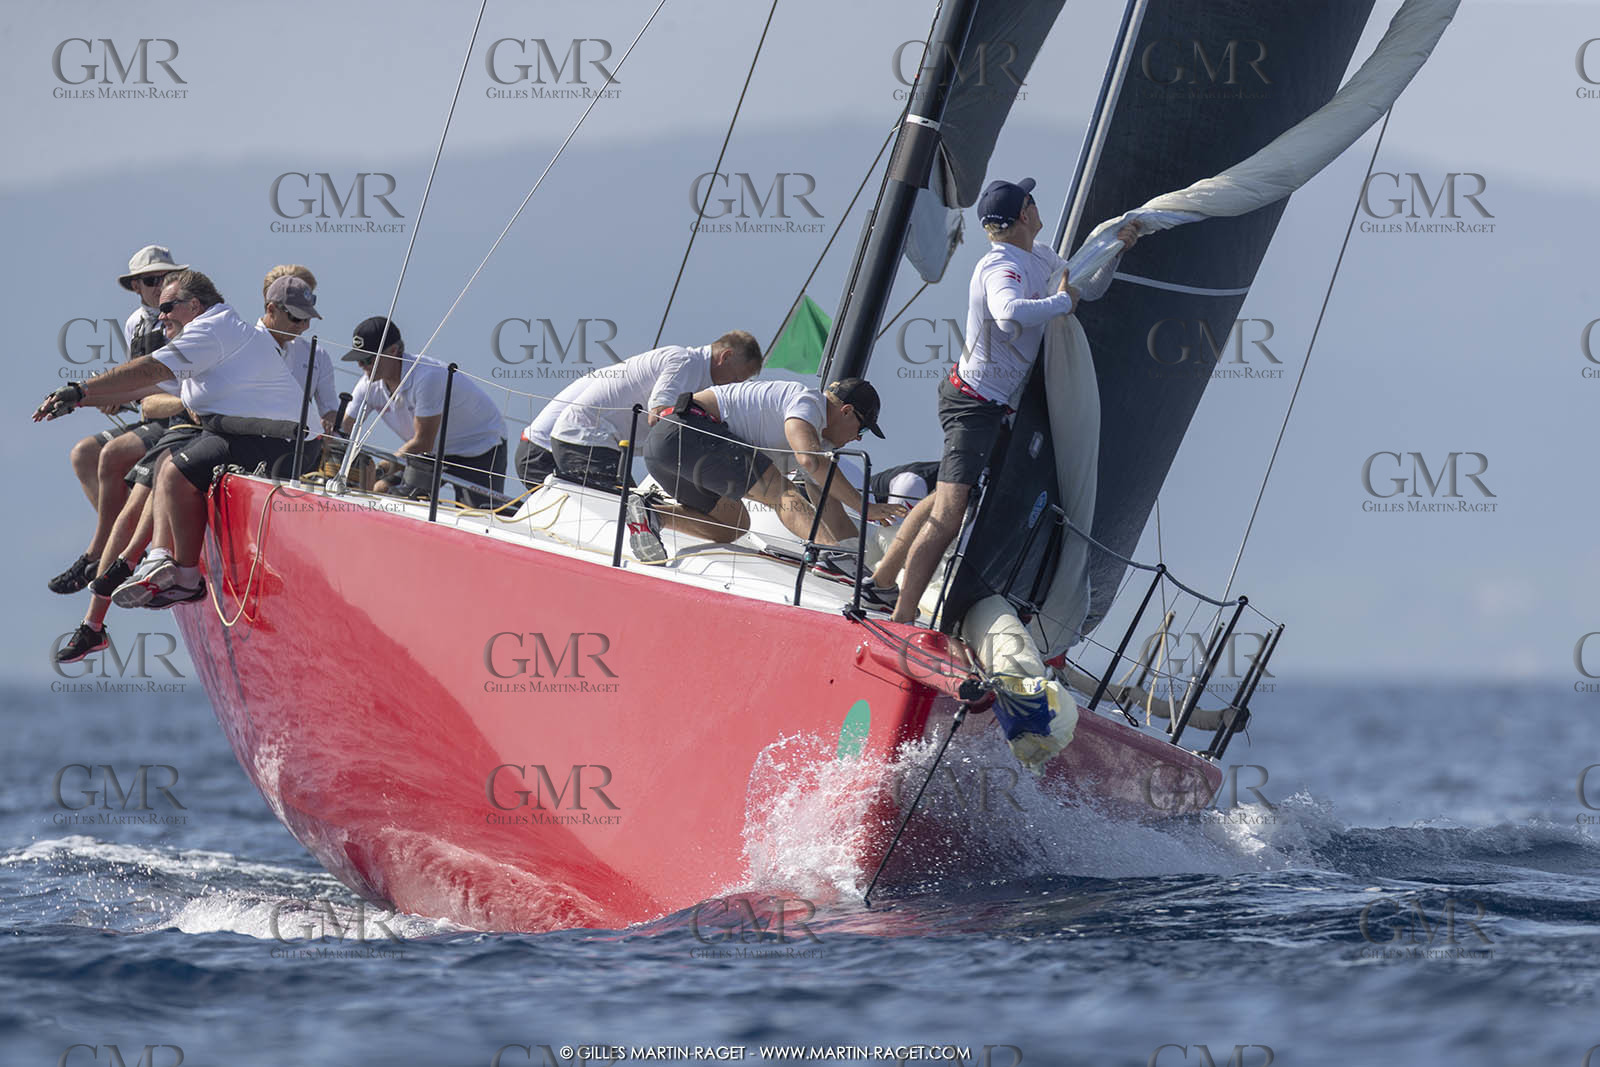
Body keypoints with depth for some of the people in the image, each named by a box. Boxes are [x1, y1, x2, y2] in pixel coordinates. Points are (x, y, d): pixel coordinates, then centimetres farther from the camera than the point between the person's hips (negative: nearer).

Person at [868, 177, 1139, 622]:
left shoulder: (1036, 256, 7)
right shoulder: (1001, 268, -24)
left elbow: (1073, 270, 30)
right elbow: (1010, 313, -47)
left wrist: (1115, 242, 13)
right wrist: (1063, 301, -31)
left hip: (991, 403, 11)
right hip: (974, 405, -11)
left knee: (947, 497, 24)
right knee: (948, 517, -15)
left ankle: (882, 581, 36)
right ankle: (902, 619, -15)